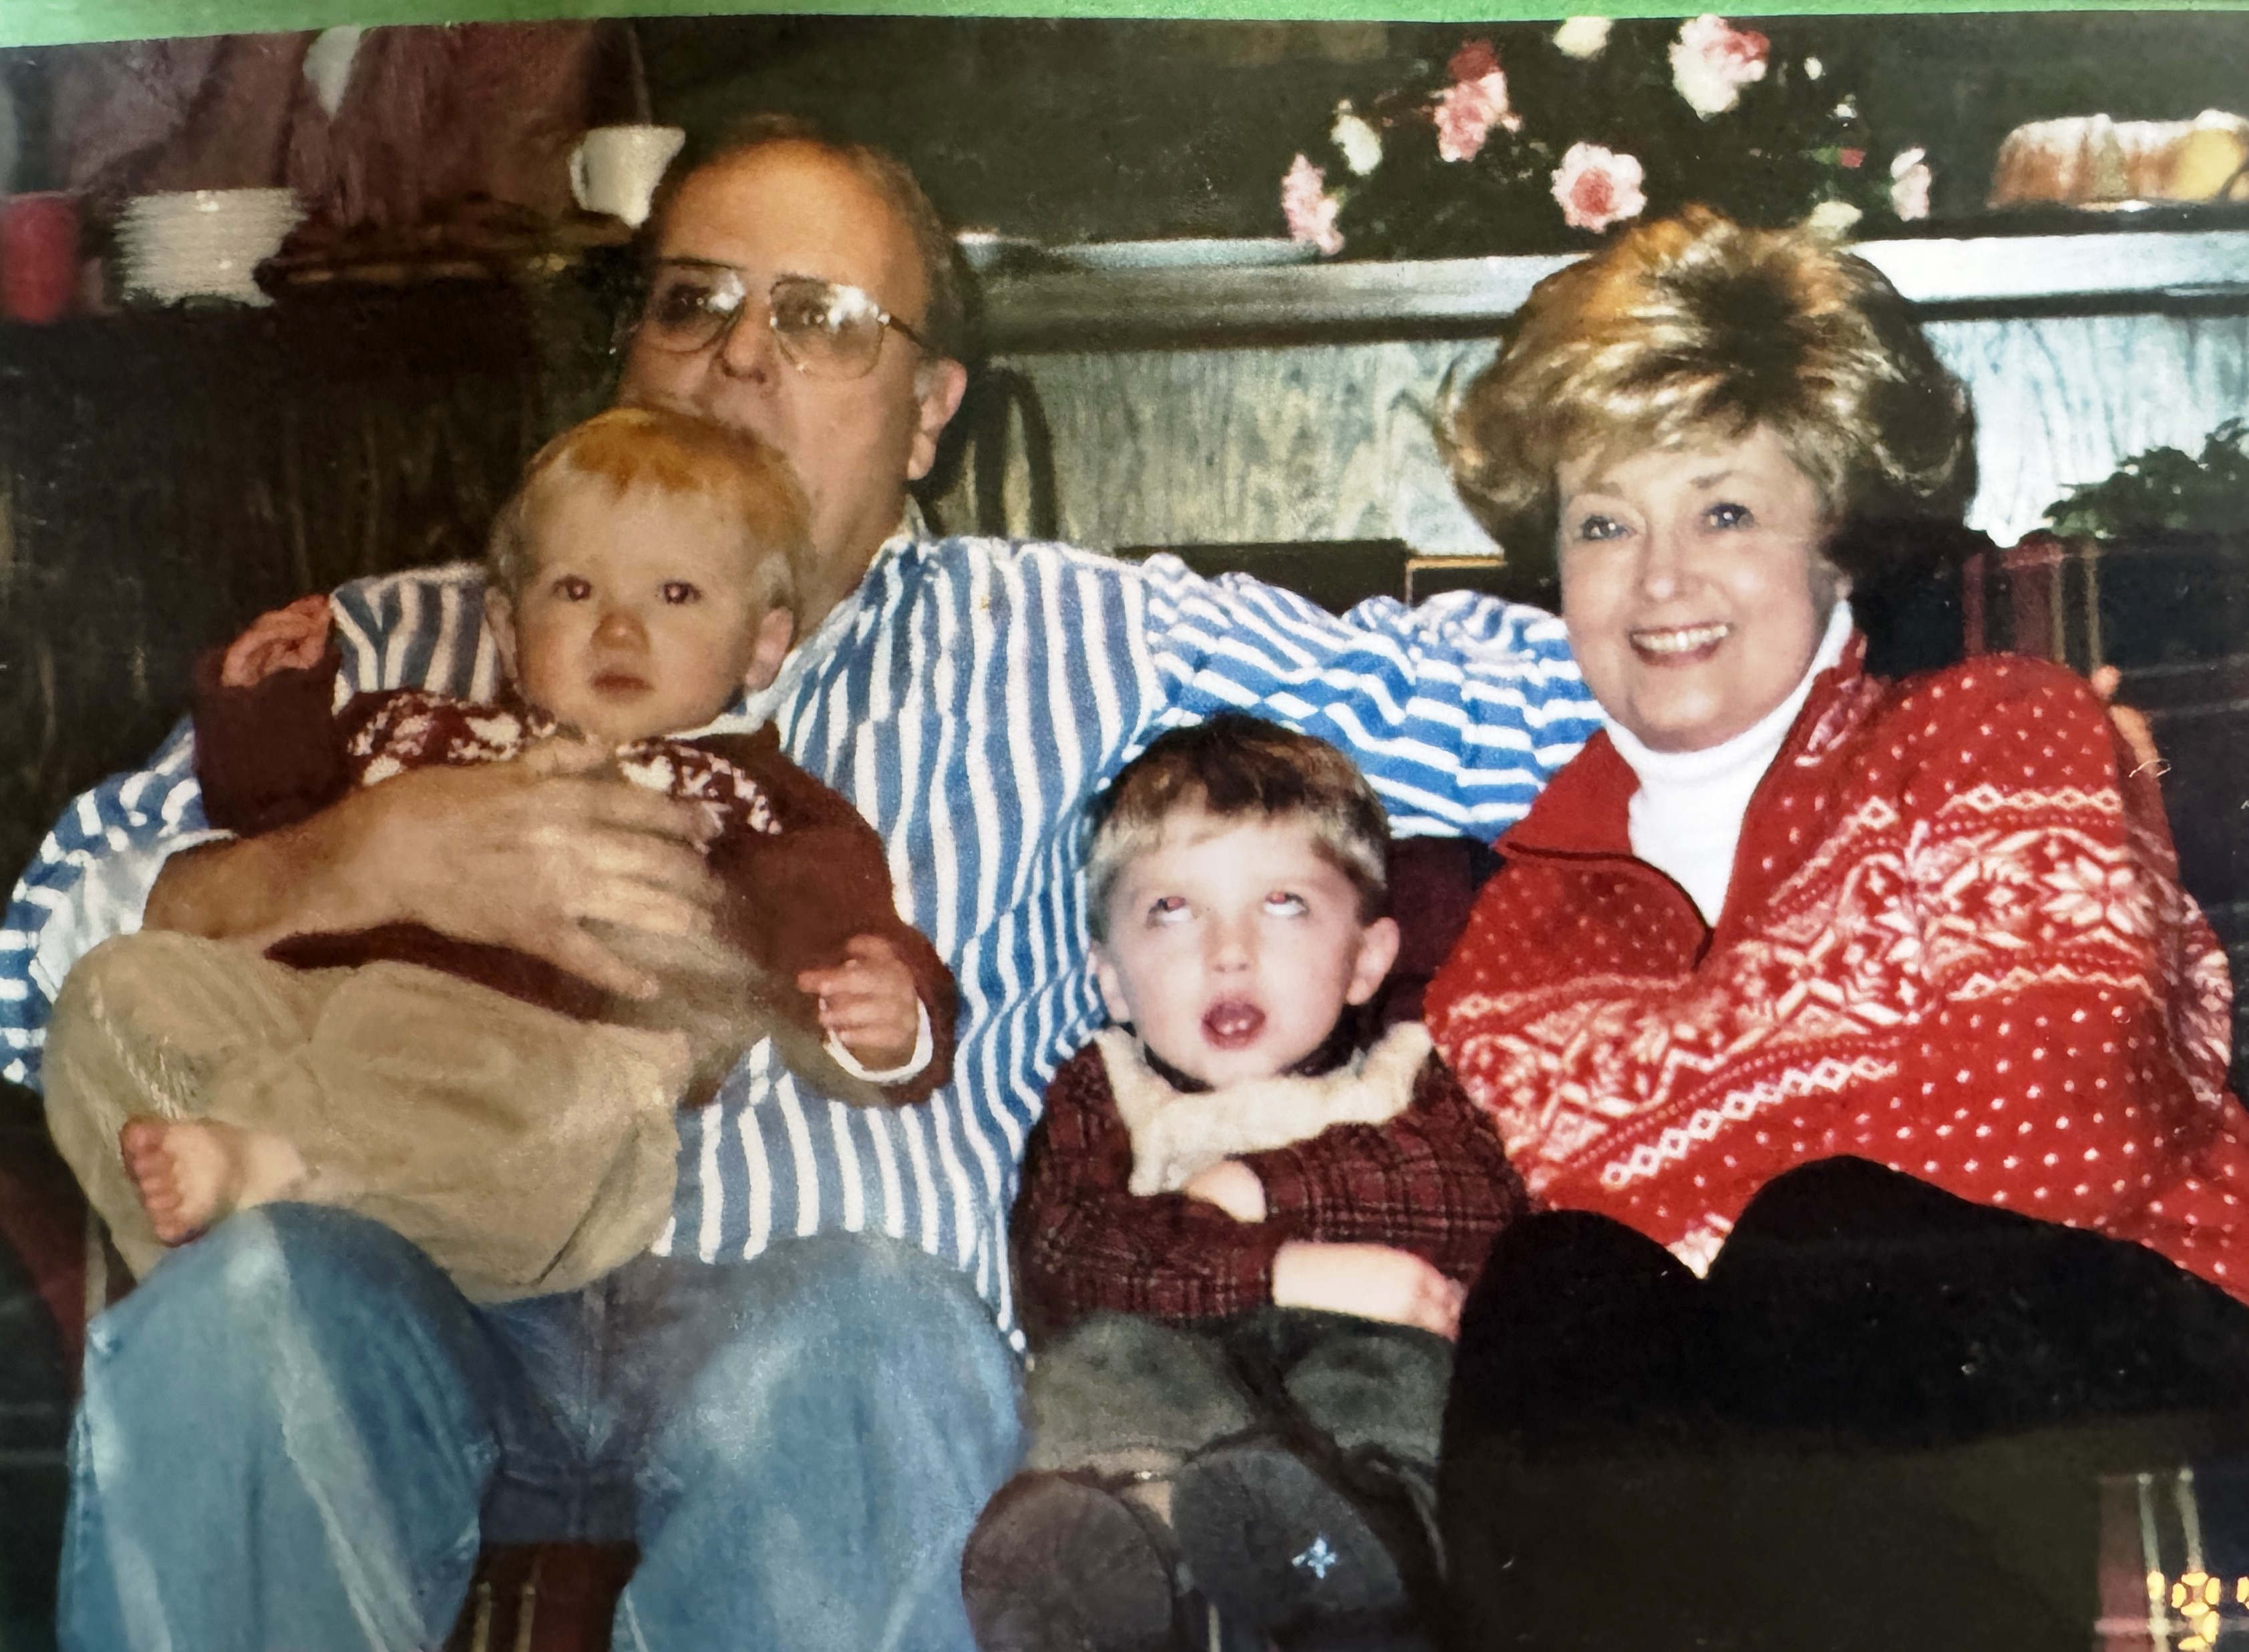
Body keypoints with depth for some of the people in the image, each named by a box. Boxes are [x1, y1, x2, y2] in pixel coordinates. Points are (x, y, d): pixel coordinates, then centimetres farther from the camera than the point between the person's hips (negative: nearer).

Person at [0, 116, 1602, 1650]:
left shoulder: (1054, 642, 19)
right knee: (235, 1299, -32)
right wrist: (369, 857, -6)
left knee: (858, 1323, -35)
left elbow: (1511, 701, 14)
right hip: (433, 1323, 1)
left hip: (825, 1342, 0)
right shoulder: (404, 647, 21)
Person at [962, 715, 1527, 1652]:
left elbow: (1482, 1204, -1)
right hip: (1171, 1366, 0)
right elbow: (1062, 1258, -2)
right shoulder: (1099, 1095, 21)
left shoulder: (1406, 1089, 24)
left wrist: (1263, 1188, -2)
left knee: (1396, 1350, -32)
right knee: (1108, 1345, -31)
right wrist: (1285, 1271, -13)